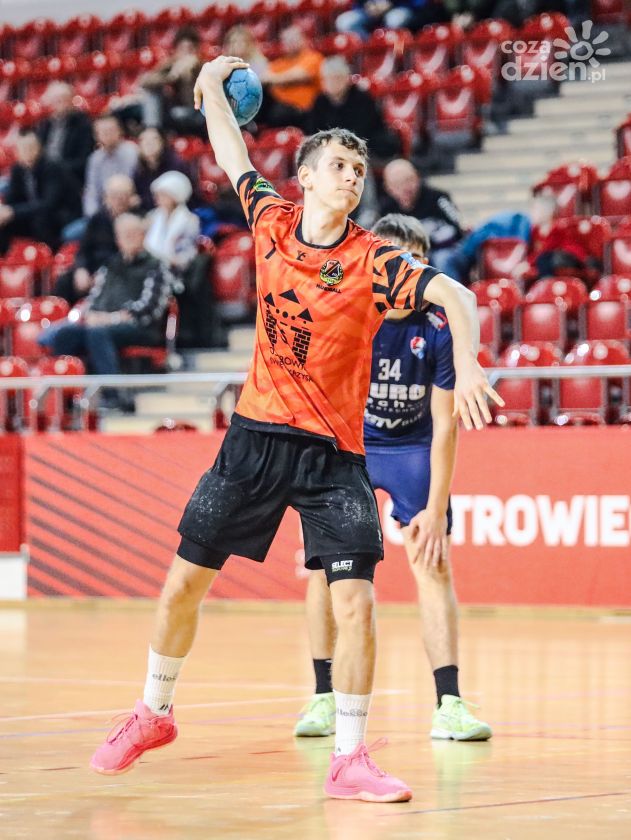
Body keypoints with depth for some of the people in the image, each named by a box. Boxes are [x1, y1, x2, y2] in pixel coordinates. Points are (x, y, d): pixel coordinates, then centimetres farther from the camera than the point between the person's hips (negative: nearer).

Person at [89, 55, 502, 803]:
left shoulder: (374, 261, -10)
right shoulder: (272, 223, 1)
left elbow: (455, 296, -20)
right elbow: (231, 155, 17)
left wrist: (467, 365, -35)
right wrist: (213, 86, 17)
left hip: (332, 452, -3)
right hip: (256, 433, 3)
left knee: (355, 602, -14)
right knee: (184, 581, 9)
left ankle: (349, 760, -3)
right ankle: (153, 713, 31)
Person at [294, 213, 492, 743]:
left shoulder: (439, 330, -19)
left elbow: (444, 426, -15)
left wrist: (435, 509, -16)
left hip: (413, 446, -1)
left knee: (433, 564, -11)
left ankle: (449, 705, -13)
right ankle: (325, 697, 7)